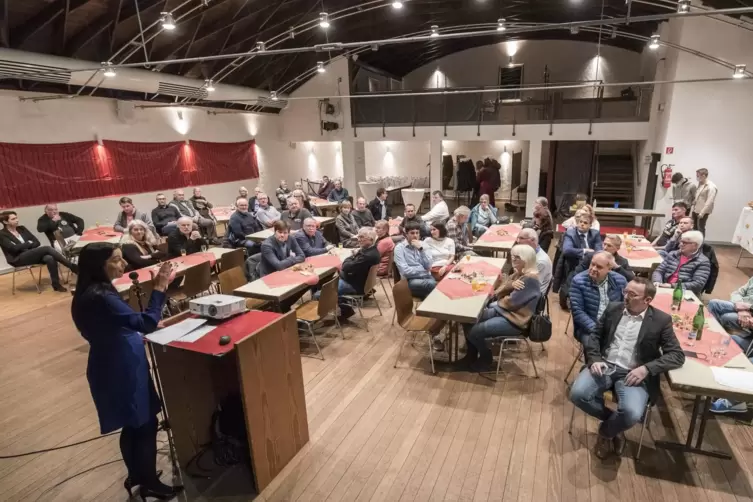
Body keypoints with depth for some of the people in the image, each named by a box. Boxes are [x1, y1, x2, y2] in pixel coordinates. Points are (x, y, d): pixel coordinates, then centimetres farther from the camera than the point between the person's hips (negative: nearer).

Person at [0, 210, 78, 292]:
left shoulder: (22, 228, 17)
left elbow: (37, 242, 9)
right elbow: (14, 248, -15)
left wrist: (26, 245, -8)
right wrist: (29, 243, -3)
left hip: (31, 254, 5)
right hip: (18, 259, -5)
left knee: (50, 258, -31)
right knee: (47, 248, -29)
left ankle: (56, 284, -27)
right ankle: (73, 267, -31)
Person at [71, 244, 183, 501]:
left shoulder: (92, 292, 5)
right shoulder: (100, 297, -26)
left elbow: (128, 321, 11)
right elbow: (146, 324, -30)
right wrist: (159, 289, -27)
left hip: (114, 365, 10)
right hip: (121, 368, -10)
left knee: (133, 425, 22)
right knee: (146, 424, 6)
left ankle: (136, 475, 39)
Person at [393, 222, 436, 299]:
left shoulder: (420, 245, 15)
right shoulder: (399, 248, 0)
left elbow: (428, 266, 4)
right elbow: (405, 271, -11)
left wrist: (421, 249, -5)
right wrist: (423, 270, -1)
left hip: (426, 277, 5)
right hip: (411, 280, -5)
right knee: (433, 285, -33)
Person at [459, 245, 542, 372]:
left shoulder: (530, 279, -22)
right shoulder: (519, 273, 7)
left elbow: (510, 302, -24)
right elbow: (499, 291, 3)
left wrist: (498, 301, -2)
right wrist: (510, 285, -19)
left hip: (513, 321, -9)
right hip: (501, 310, 9)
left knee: (474, 331, -17)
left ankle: (486, 360, 11)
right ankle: (471, 356, 16)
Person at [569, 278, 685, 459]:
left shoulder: (661, 320, 0)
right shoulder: (613, 308, 8)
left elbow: (677, 355, -4)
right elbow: (594, 335, 11)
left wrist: (646, 368, -18)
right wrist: (594, 359, -8)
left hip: (634, 373, -3)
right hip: (604, 365, 3)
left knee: (631, 413, -30)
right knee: (577, 394, -23)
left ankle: (606, 431, 7)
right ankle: (613, 420, 8)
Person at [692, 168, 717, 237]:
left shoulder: (711, 187, -16)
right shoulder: (700, 184, 10)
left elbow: (709, 202, -21)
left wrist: (702, 212, -22)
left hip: (703, 212, -8)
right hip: (695, 210, 8)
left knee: (700, 228, 0)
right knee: (694, 227, 13)